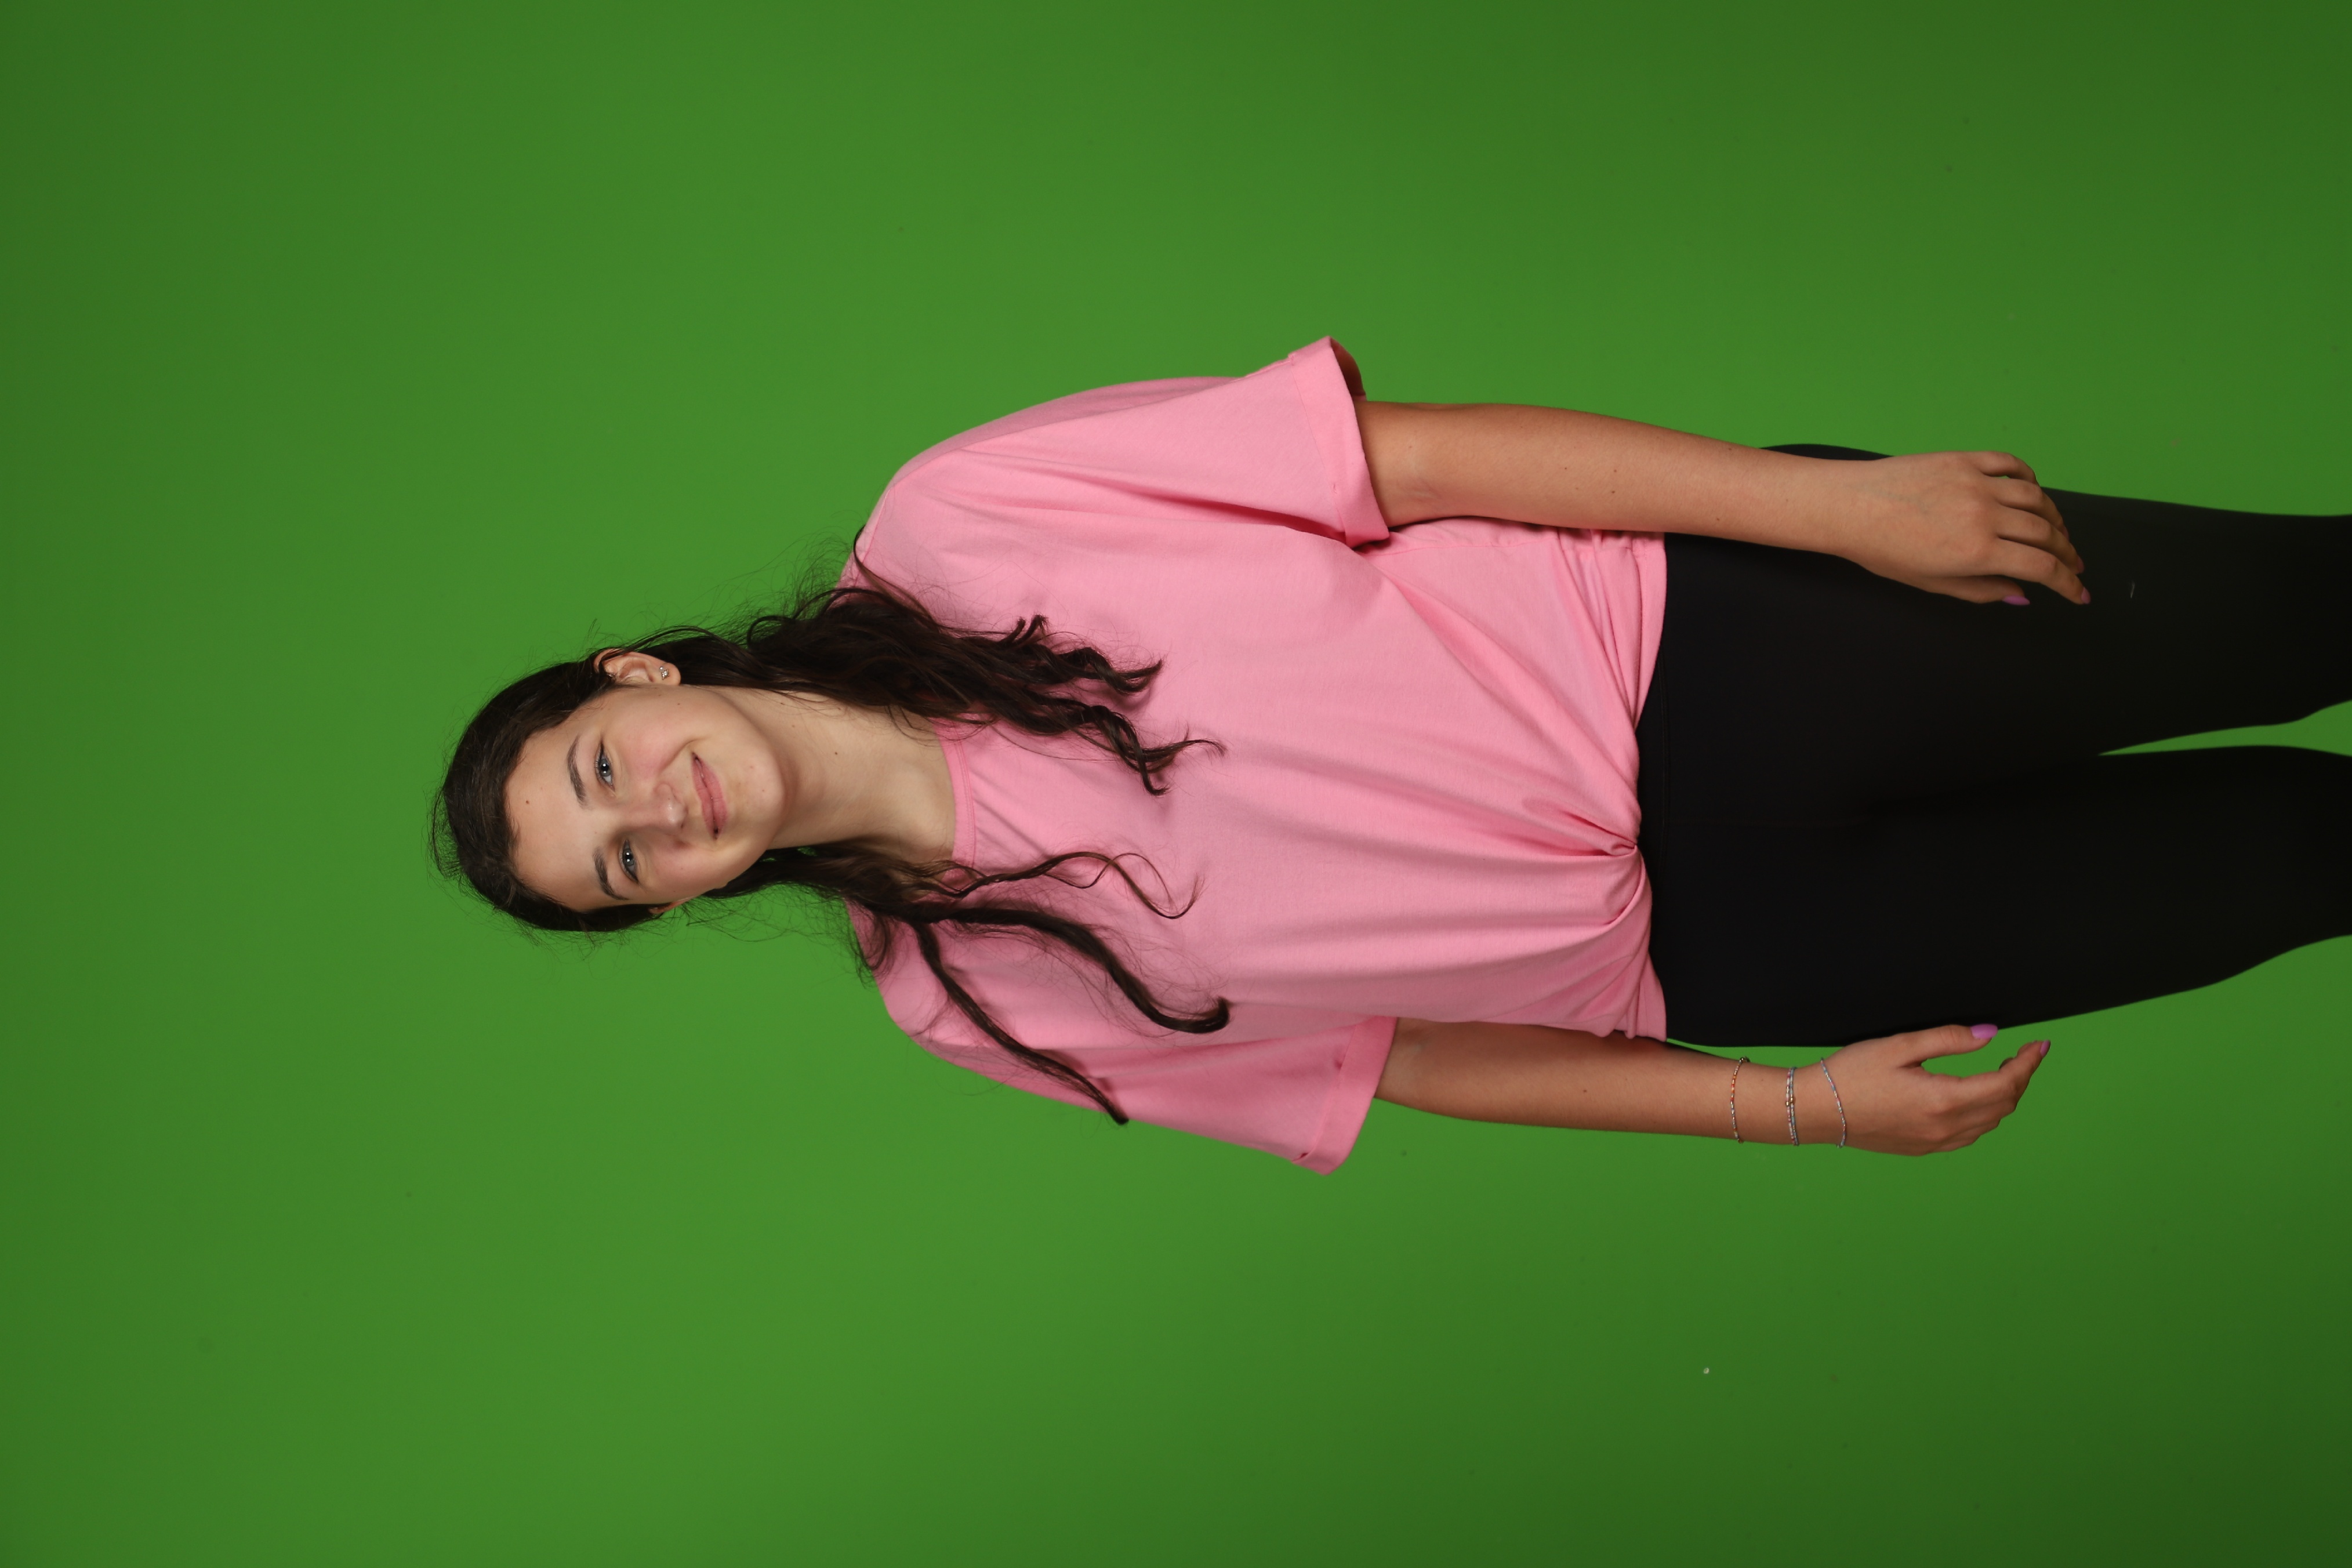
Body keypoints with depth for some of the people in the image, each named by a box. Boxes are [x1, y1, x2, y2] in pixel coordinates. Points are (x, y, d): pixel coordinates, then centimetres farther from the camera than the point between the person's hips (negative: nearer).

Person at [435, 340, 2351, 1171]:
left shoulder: (955, 526, -10)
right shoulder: (964, 995, -2)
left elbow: (1414, 455, -10)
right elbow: (1392, 1058, 3)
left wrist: (1837, 498, -15)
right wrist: (1794, 1105, -1)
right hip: (1703, 949, 1)